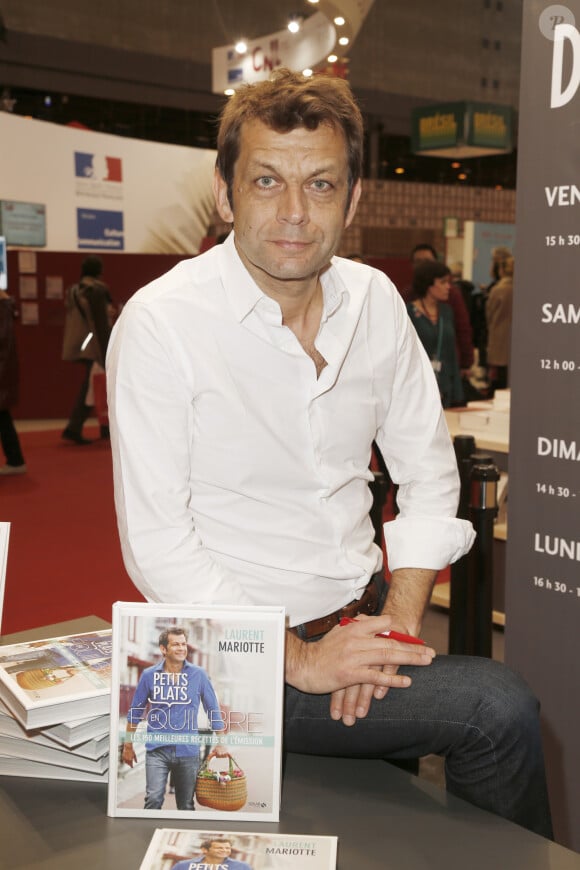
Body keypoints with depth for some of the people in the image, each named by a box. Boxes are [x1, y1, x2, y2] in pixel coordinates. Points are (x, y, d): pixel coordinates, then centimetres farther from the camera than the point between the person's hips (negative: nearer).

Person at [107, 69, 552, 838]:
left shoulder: (374, 300, 2)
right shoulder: (161, 322, -14)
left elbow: (429, 471, 7)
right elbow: (155, 543, -16)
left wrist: (400, 619, -6)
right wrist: (296, 659, -20)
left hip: (361, 622, 5)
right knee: (499, 709, -19)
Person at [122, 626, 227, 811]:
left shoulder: (198, 675, -1)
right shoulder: (149, 675, -1)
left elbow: (213, 710, 6)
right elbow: (135, 712, 8)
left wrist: (220, 743, 4)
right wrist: (128, 746, 9)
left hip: (188, 750, 1)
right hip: (157, 749, -1)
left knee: (186, 805, 10)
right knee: (154, 799, -13)